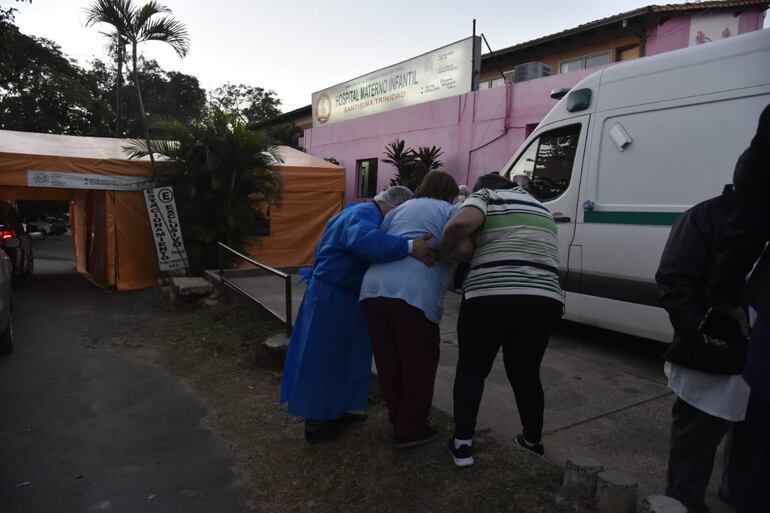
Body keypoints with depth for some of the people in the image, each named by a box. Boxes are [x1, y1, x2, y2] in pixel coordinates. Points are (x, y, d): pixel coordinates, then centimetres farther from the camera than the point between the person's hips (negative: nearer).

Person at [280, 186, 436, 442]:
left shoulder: (364, 212, 14)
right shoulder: (366, 214, -21)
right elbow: (363, 240, -43)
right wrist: (409, 246, -46)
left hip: (340, 295, 11)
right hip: (332, 298, -11)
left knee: (339, 357, 19)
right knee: (324, 359, 2)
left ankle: (334, 412, 33)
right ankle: (316, 423, 16)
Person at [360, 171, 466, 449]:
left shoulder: (399, 209, 31)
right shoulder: (449, 211, 15)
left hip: (373, 287, 6)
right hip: (413, 291, -6)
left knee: (389, 362, 17)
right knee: (419, 363, 9)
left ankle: (398, 420, 33)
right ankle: (410, 430, 18)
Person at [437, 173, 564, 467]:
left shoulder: (487, 195, 8)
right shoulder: (539, 209, 28)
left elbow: (462, 223, -14)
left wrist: (442, 252, 0)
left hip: (491, 297, -5)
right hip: (544, 300, 5)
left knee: (471, 368, 14)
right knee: (526, 373, 22)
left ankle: (462, 444, 11)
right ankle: (533, 442, 34)